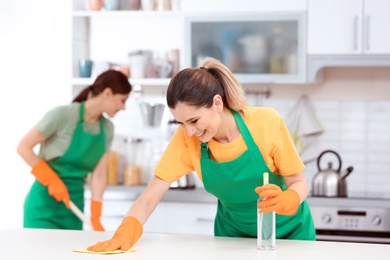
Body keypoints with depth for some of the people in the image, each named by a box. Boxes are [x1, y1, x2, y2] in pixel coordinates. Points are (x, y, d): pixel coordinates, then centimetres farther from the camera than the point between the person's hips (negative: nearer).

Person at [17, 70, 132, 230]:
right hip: (45, 204, -6)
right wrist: (52, 181, -16)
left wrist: (95, 218, -8)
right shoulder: (63, 115, -14)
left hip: (74, 205, 6)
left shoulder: (107, 128, 4)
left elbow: (99, 174, 1)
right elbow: (24, 147, -12)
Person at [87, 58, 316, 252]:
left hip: (288, 232, -2)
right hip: (233, 233, 2)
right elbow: (149, 197, -21)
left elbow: (299, 183, -15)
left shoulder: (267, 123, -25)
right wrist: (125, 235, -39)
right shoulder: (185, 139, -19)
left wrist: (284, 200, -38)